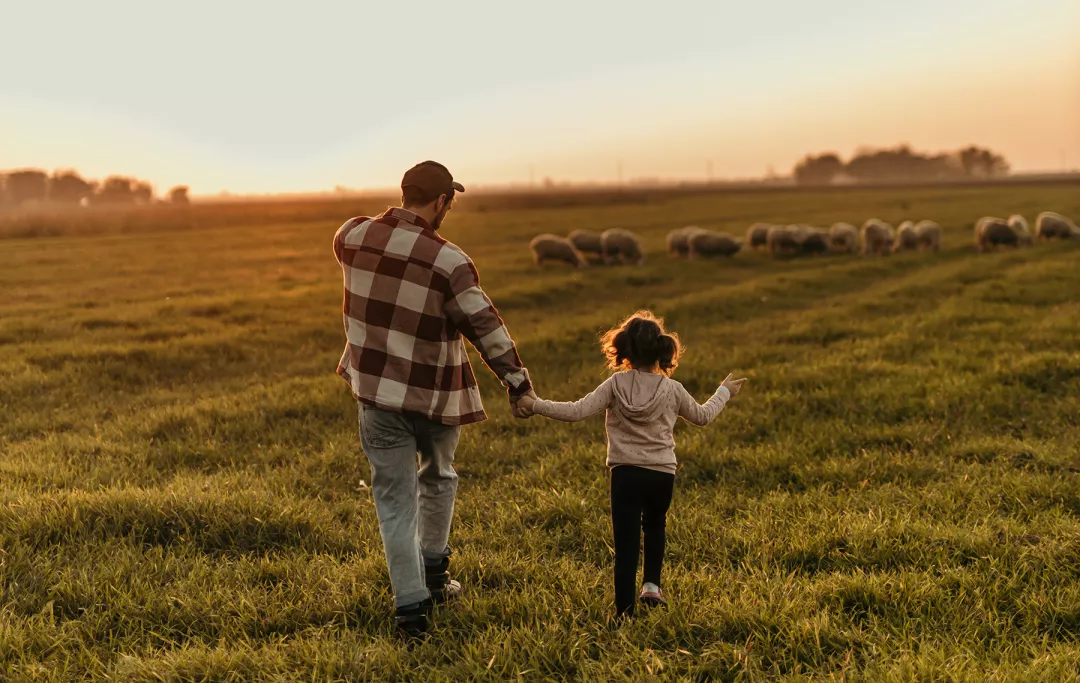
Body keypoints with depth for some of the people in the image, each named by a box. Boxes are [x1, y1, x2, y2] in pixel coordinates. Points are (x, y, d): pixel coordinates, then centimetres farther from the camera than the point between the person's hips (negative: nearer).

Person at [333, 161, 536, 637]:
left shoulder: (352, 237, -6)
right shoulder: (448, 262, -18)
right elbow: (485, 326, -14)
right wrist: (517, 381, -5)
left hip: (376, 391, 2)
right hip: (435, 395, -2)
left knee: (396, 499, 6)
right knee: (437, 479, 24)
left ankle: (411, 604, 3)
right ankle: (434, 574, 37)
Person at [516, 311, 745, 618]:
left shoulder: (616, 385, -5)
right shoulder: (672, 389, 0)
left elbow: (575, 411, -11)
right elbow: (702, 416, 17)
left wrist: (536, 405, -3)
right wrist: (723, 393, 34)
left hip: (625, 474, -2)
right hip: (663, 475, 2)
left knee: (626, 541, 1)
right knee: (655, 526, 30)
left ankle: (624, 609, 1)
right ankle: (652, 585, 25)